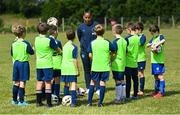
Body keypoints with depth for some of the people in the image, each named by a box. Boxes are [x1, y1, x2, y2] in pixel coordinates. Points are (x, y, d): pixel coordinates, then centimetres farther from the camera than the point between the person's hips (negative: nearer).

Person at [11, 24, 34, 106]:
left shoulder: (13, 44, 3)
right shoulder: (26, 43, -12)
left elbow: (12, 54, 11)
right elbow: (32, 52, -5)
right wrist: (31, 48, 16)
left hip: (16, 63, 5)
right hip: (24, 63, -5)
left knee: (16, 83, 12)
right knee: (22, 82, -3)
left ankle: (14, 100, 18)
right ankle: (21, 101, -3)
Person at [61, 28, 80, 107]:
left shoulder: (64, 46, 10)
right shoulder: (74, 46, -9)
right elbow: (75, 59, -11)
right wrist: (78, 70, -5)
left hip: (64, 68, 6)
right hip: (72, 68, -6)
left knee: (66, 84, 17)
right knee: (73, 84, -8)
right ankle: (73, 102, -17)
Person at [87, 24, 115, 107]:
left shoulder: (92, 43, -4)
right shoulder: (107, 43, -7)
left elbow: (90, 55, -4)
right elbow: (113, 51, 3)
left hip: (95, 67, 1)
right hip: (105, 67, -1)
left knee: (92, 82, 12)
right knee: (102, 83, 4)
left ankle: (89, 101, 11)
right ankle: (100, 102, 4)